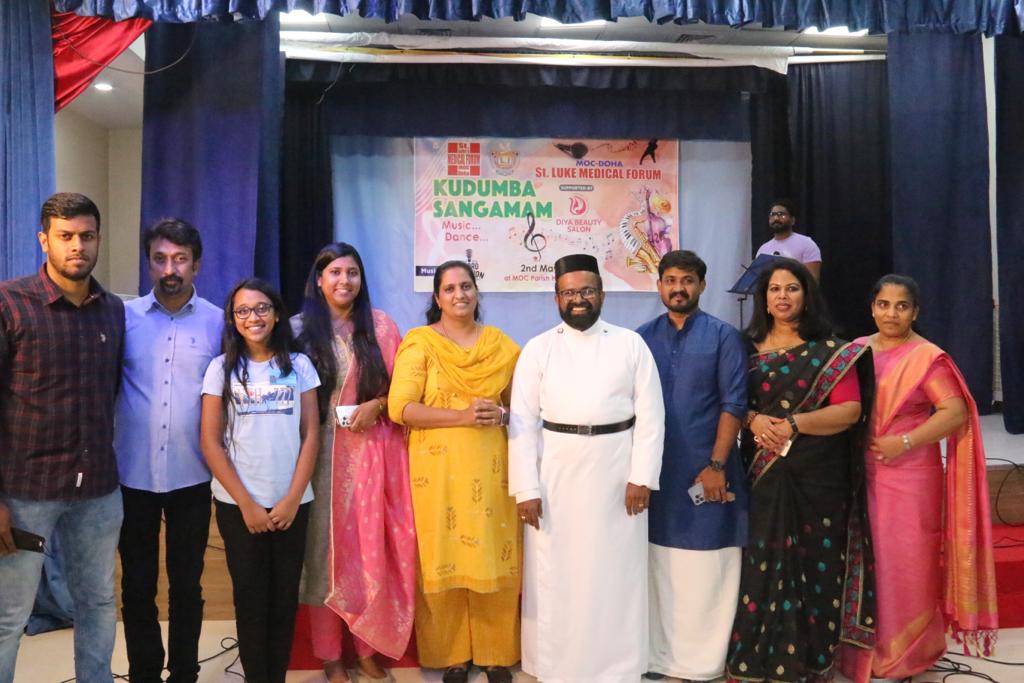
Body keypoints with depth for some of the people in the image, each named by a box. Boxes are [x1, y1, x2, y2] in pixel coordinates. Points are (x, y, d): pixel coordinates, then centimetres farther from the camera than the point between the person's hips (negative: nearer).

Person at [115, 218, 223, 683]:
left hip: (191, 476, 0)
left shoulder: (218, 322, -1)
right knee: (136, 585, 12)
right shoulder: (124, 316, 0)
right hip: (132, 474, 1)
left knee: (187, 585, 11)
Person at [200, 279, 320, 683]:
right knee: (250, 597, 5)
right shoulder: (221, 368, 1)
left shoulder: (299, 365, 4)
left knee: (285, 597, 6)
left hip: (291, 503, 1)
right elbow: (210, 442, -2)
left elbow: (311, 435, 2)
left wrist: (292, 499, -6)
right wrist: (246, 503, -8)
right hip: (238, 504, -1)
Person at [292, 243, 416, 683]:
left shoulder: (381, 325, 4)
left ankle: (368, 646, 21)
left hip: (372, 451, 1)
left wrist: (377, 406, -11)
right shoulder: (300, 328, 1)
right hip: (323, 452, -1)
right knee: (326, 546, 5)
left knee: (370, 547, 6)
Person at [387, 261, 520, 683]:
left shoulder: (501, 344, 9)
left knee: (494, 560, 4)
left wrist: (501, 414, -7)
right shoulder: (419, 343, -2)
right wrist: (462, 416, -18)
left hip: (491, 469, 2)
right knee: (444, 560, 3)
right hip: (438, 470, -2)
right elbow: (400, 408, -11)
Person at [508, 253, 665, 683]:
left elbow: (650, 415, 0)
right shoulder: (538, 349, 3)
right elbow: (523, 422, -2)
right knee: (554, 571, 7)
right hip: (556, 473, 0)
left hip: (616, 472, 0)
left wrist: (642, 477, -8)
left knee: (615, 570, 9)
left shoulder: (631, 344, 3)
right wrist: (526, 488, -8)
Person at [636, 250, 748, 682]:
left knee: (705, 571, 3)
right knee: (659, 566, 10)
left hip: (705, 471, -3)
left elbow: (734, 404, -6)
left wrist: (716, 464, -12)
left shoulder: (723, 336, -1)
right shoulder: (643, 338, 6)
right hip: (656, 470, 3)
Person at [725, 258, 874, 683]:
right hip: (763, 475, 2)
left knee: (814, 566, 3)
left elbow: (850, 410, -6)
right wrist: (753, 420, -13)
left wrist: (793, 424, -17)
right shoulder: (747, 348, 8)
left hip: (817, 477, -1)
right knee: (761, 564, 1)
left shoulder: (831, 352, 2)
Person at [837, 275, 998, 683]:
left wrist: (903, 442, -19)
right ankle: (866, 648, 25)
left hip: (908, 475, -5)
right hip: (862, 473, 5)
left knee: (904, 561, 3)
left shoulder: (927, 357, -9)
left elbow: (956, 412, -15)